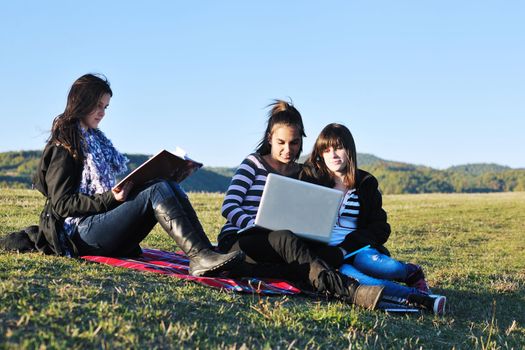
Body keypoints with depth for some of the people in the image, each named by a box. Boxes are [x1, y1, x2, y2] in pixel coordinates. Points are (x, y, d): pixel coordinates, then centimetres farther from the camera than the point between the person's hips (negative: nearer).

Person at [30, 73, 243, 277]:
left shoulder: (95, 138, 23)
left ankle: (206, 251, -33)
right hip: (83, 233, -8)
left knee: (169, 186, -14)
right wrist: (110, 199, -20)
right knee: (156, 191, -26)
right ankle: (200, 257, -43)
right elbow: (61, 204, -11)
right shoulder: (64, 146, -4)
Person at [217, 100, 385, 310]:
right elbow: (229, 207, -6)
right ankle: (349, 291, -57)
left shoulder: (301, 174, 15)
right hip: (235, 242, -6)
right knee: (286, 239, -37)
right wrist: (259, 228, -23)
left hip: (277, 246, 6)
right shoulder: (254, 164, 3)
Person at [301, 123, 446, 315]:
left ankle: (411, 272, -4)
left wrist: (346, 247, -11)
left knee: (372, 262, -37)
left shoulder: (365, 183, 11)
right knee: (345, 274, -37)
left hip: (356, 249, 1)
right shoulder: (310, 178, 9)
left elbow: (380, 229, 5)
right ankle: (420, 297, -30)